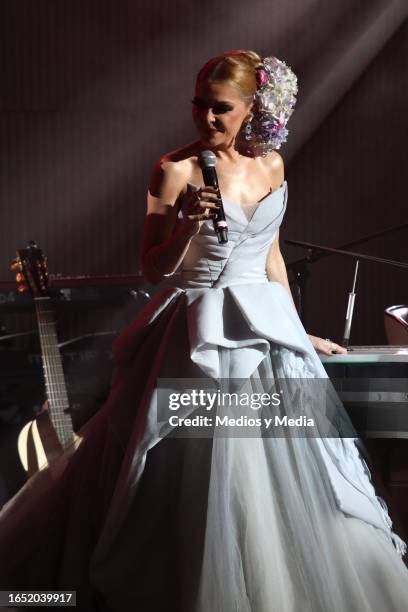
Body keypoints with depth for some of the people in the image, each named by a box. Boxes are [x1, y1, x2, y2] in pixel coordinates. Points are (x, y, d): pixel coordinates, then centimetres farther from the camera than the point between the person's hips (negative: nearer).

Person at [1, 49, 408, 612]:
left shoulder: (271, 164, 8)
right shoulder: (177, 169, -7)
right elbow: (155, 267, -7)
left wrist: (300, 331, 19)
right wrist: (186, 224, -25)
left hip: (267, 331, 5)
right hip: (202, 338, -5)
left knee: (289, 472, 7)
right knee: (201, 480, -6)